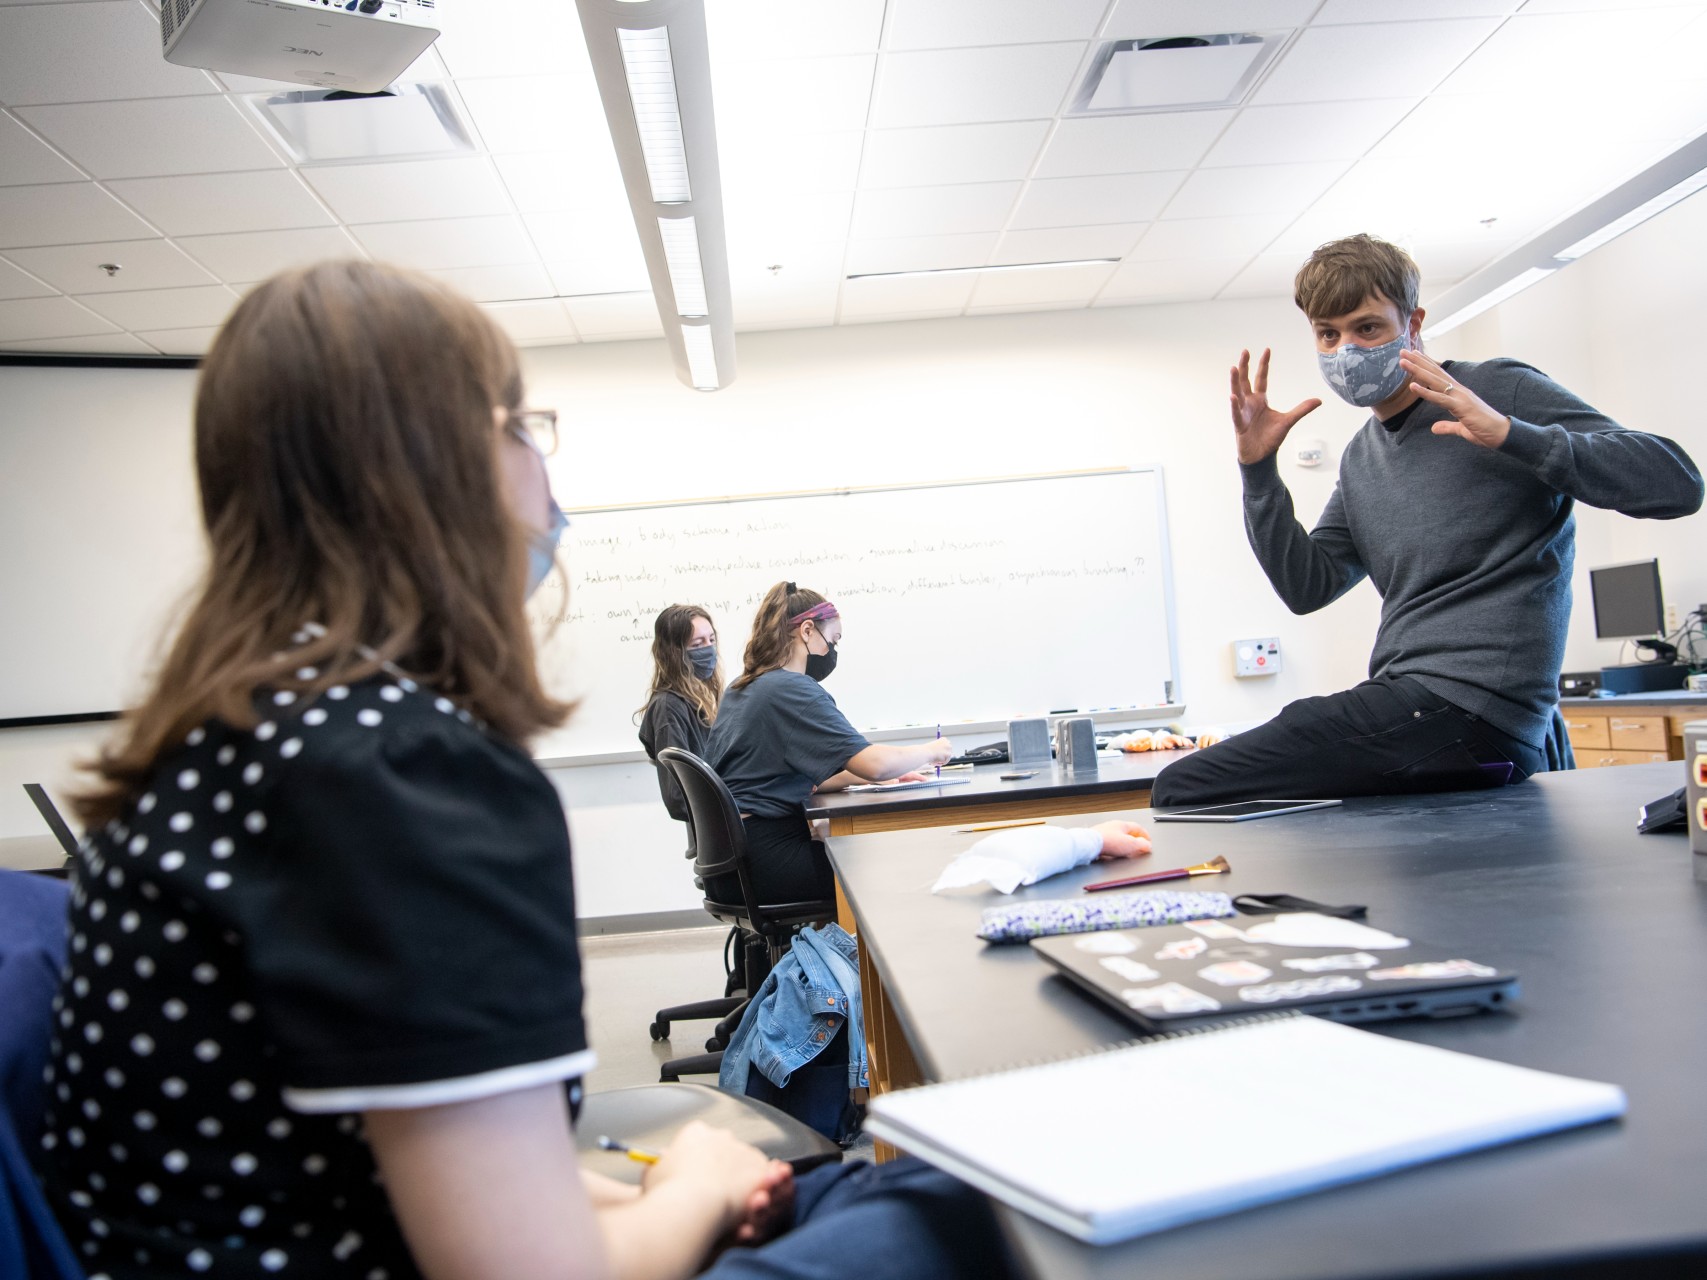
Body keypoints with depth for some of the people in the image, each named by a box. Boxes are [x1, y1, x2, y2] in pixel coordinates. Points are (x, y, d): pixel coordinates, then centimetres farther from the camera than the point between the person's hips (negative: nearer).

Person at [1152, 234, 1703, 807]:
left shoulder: (1498, 390, -1)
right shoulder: (1361, 459, 20)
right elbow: (1306, 587, 16)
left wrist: (1509, 434, -22)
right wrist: (1257, 470, 6)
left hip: (1468, 709, -8)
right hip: (1408, 700, 9)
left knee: (1183, 787, -18)